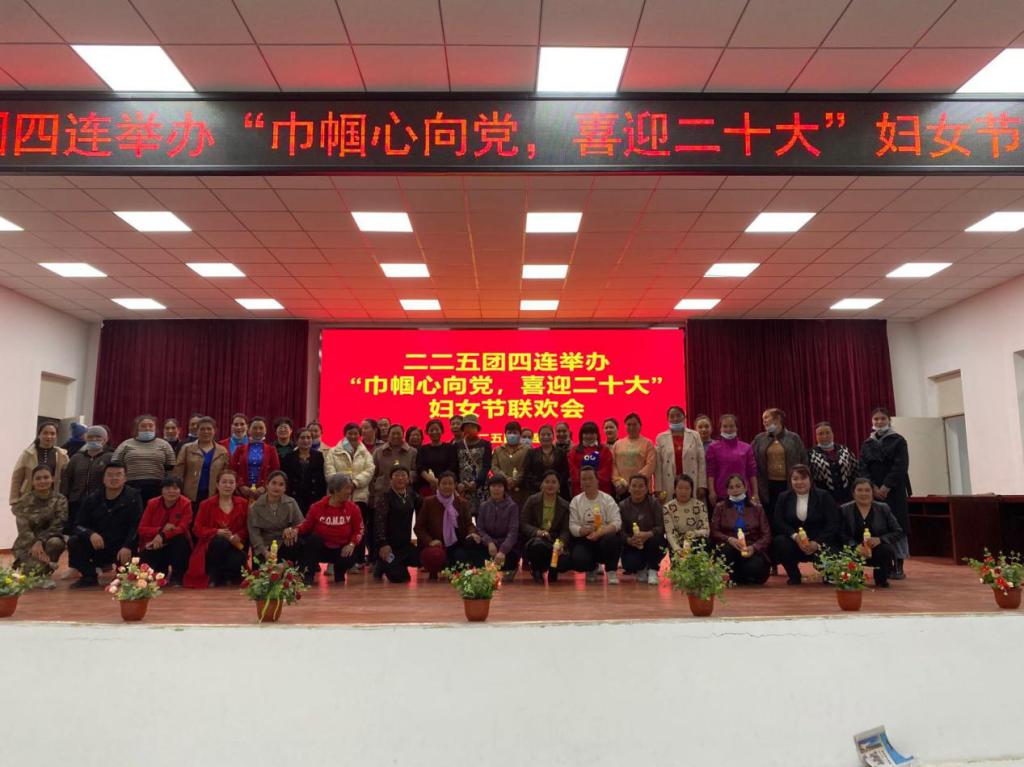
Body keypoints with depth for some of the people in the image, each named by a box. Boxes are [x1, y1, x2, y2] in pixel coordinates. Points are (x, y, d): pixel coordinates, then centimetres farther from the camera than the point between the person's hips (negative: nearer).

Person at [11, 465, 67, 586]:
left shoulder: (60, 500, -5)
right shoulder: (24, 501, -6)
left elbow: (57, 526, -13)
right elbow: (23, 529, -14)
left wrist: (40, 541, -29)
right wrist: (35, 544, -31)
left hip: (49, 539, 2)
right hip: (27, 543, -2)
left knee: (56, 542, -36)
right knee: (36, 567, -31)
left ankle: (45, 574, -7)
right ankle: (21, 566, 10)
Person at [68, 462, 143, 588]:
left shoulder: (133, 497, -6)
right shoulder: (92, 499, 4)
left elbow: (136, 525, -14)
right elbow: (79, 525, 1)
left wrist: (127, 547, -28)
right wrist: (91, 534, -23)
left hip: (122, 548, -4)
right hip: (98, 546, 4)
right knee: (74, 542, -21)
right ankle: (89, 577, -3)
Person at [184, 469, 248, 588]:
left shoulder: (243, 503, 8)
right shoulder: (206, 504, 5)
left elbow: (247, 528, 5)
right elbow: (197, 529, -1)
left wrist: (238, 536, -18)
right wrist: (217, 532, -19)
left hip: (235, 545, 1)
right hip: (212, 546, 0)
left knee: (237, 560, -34)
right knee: (220, 541, -37)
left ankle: (231, 577, 6)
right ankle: (213, 576, -10)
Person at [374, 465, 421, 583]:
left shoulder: (412, 496, 6)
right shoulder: (385, 497, -10)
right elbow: (379, 521, -18)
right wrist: (382, 544, -25)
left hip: (405, 543, 5)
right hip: (389, 544, -5)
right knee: (399, 577, -14)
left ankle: (396, 564, 15)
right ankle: (381, 565, 18)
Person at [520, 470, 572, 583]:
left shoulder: (565, 505, 9)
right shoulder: (532, 501, 4)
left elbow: (565, 530, 1)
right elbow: (523, 524, -2)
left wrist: (561, 543, -22)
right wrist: (538, 532, -21)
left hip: (554, 542, 2)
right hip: (534, 539, -1)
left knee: (566, 560, -30)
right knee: (538, 545, -39)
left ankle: (551, 570, 11)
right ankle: (536, 570, -3)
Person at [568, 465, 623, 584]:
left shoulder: (607, 499, 0)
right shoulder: (575, 501, 5)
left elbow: (616, 523, -11)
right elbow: (572, 526, -2)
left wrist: (600, 532, -28)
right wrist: (583, 530, -24)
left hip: (604, 537, -1)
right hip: (584, 541, 1)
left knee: (611, 538, -36)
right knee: (578, 561, -29)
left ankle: (611, 571, -8)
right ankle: (591, 568, 11)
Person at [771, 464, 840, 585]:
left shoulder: (823, 496, 1)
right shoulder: (784, 497, 6)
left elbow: (833, 524, -7)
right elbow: (778, 523, -4)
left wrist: (817, 543, -20)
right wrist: (795, 535, -22)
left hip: (820, 542, -1)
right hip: (794, 541, 1)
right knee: (779, 542, -30)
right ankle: (794, 576, -2)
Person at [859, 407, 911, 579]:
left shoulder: (898, 441, 3)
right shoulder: (867, 444, 13)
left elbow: (900, 466, -7)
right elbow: (863, 469, 5)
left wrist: (886, 487, -15)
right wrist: (873, 487, -10)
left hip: (894, 490, -3)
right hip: (873, 491, 3)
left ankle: (899, 567, 1)